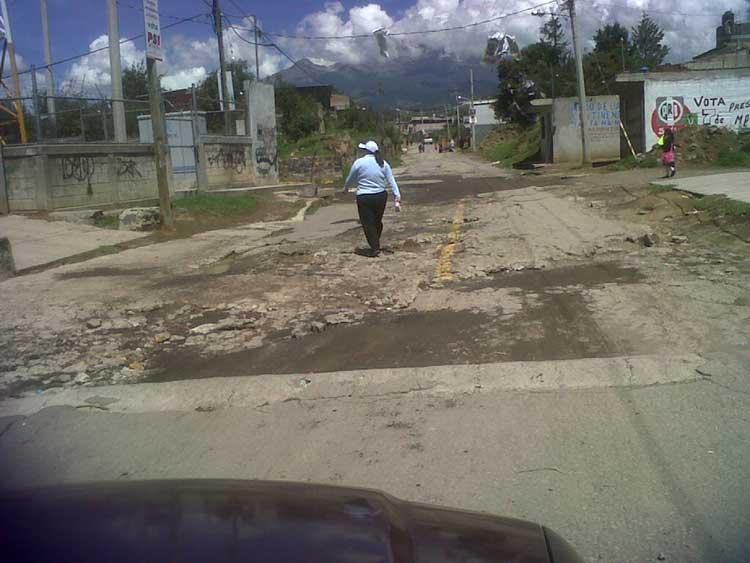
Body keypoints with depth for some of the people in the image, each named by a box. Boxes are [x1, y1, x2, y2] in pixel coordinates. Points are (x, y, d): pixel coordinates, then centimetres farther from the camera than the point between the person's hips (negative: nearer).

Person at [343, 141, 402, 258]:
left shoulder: (359, 162, -9)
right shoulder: (383, 164, 1)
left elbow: (350, 179, 4)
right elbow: (392, 182, -2)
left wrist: (346, 188, 24)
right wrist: (397, 198, -2)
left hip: (364, 198, -4)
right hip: (381, 196, 5)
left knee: (368, 223, 4)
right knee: (377, 221, 18)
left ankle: (374, 248, 2)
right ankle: (376, 244, 31)